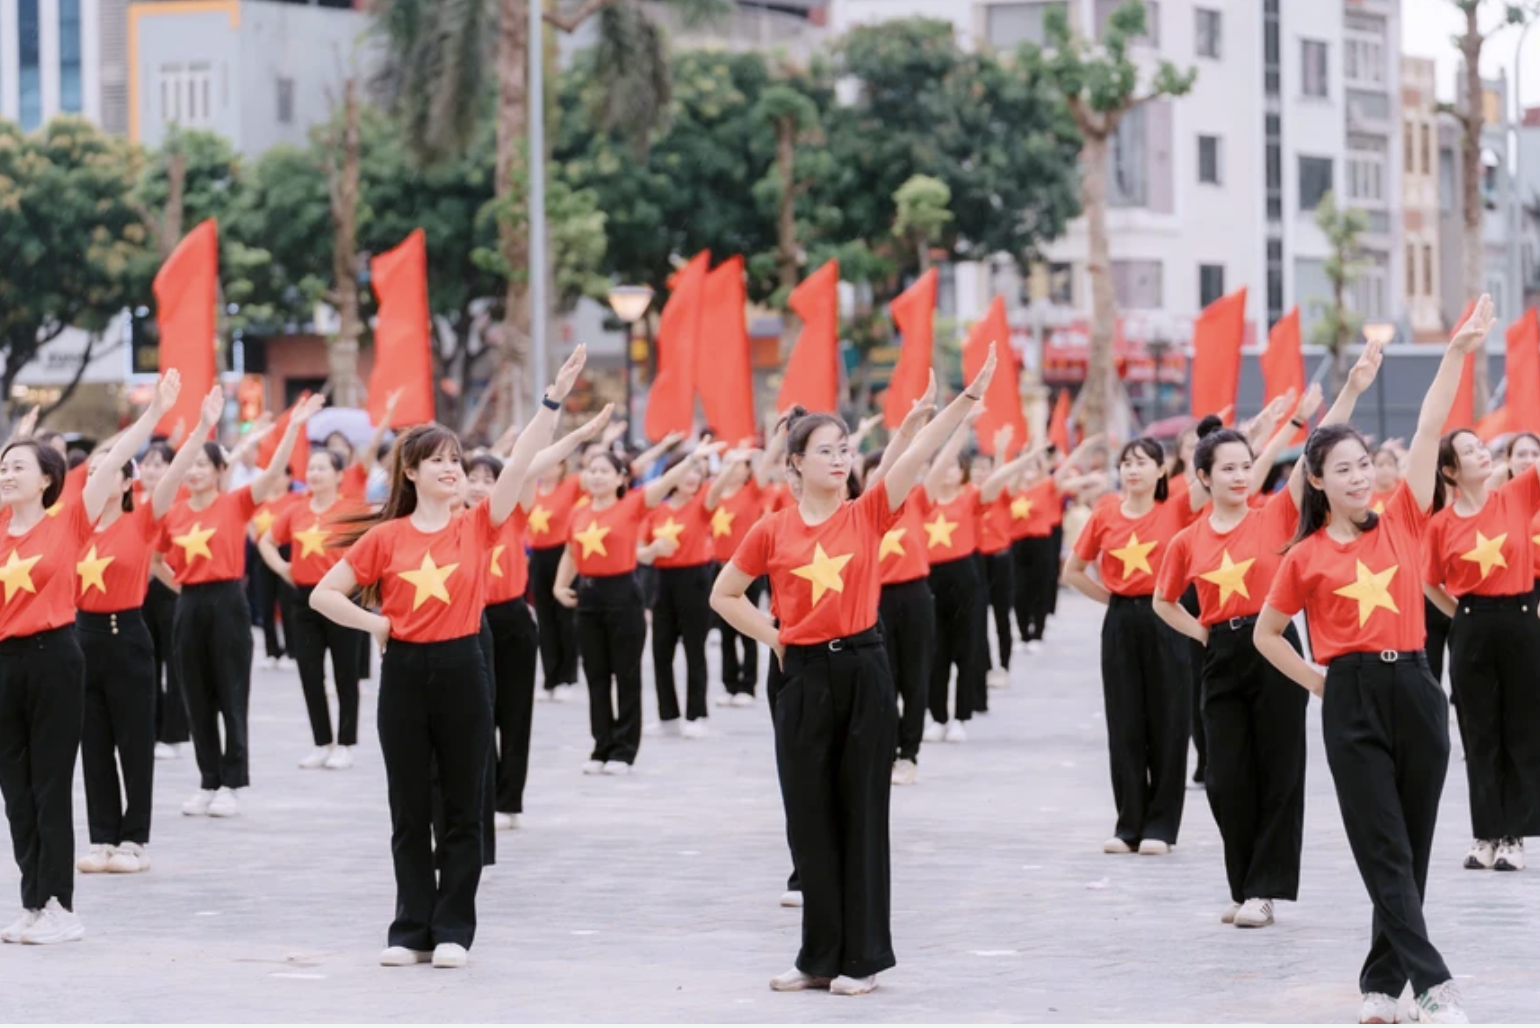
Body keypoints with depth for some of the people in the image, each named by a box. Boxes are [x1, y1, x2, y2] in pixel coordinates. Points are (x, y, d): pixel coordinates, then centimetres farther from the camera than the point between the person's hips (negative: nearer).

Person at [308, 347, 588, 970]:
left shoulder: (477, 527, 1)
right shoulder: (385, 537, 0)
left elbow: (520, 461, -11)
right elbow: (323, 596, 3)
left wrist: (555, 398, -20)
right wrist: (376, 623, -7)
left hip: (461, 671, 0)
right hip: (404, 673, 0)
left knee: (462, 810, 4)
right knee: (410, 811, 7)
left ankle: (454, 930, 11)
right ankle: (412, 930, 13)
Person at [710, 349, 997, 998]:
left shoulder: (869, 514, -1)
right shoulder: (772, 531, 2)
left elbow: (921, 452, -12)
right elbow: (724, 595, 13)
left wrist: (970, 394, -22)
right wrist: (774, 638, 3)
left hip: (862, 669, -1)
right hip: (804, 676, 1)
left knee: (861, 813, 3)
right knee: (810, 818, 6)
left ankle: (863, 956, 8)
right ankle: (820, 957, 15)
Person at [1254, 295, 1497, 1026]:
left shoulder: (1402, 523, 6)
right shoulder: (1305, 558, 2)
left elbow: (1429, 431, -1)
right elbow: (1267, 634, 13)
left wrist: (1458, 352, -6)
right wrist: (1321, 684, 5)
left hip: (1414, 690, 3)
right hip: (1352, 702, -3)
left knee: (1412, 847, 7)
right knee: (1384, 850, -7)